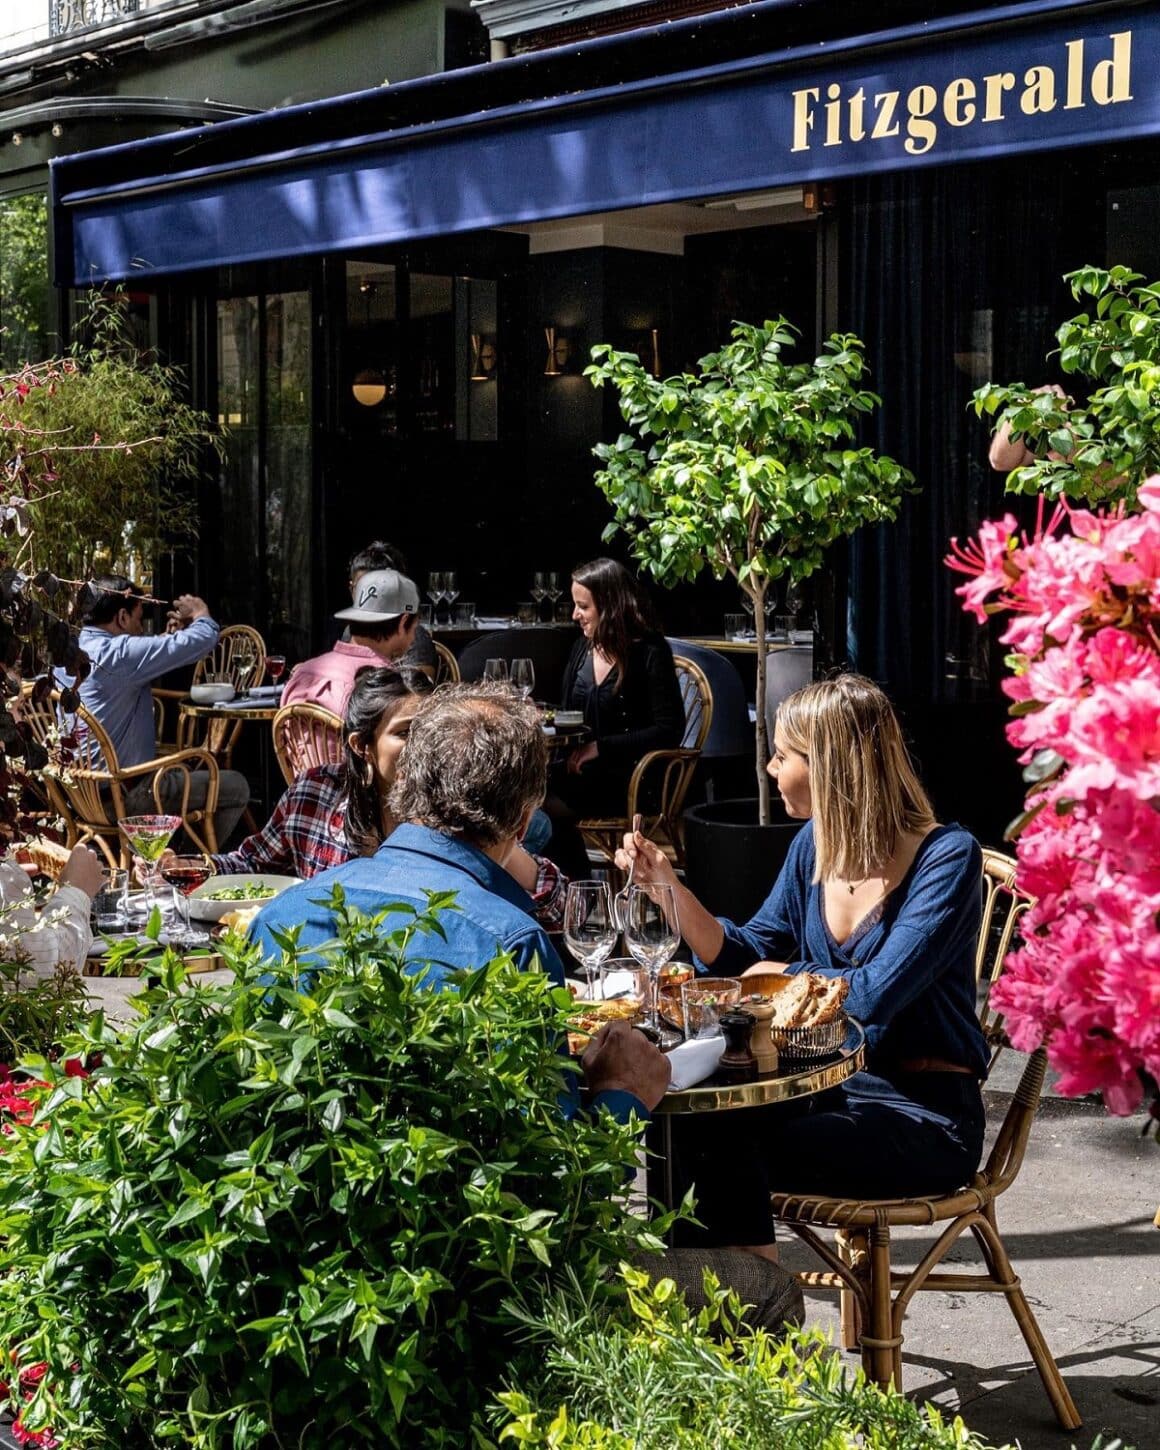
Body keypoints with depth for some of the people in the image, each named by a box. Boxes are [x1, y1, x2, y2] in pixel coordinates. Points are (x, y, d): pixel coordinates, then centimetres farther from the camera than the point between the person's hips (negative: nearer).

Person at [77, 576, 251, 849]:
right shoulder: (119, 653, -21)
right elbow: (201, 641, -21)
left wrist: (170, 637, 13)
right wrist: (201, 614, 1)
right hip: (123, 796, -10)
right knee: (236, 787, 1)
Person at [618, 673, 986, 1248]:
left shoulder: (946, 857, -15)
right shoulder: (815, 844, 7)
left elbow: (876, 994, -24)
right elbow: (748, 956, 15)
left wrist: (783, 976, -7)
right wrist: (668, 885, 3)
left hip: (925, 1115, -7)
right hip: (835, 1087, 7)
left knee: (723, 1152, -27)